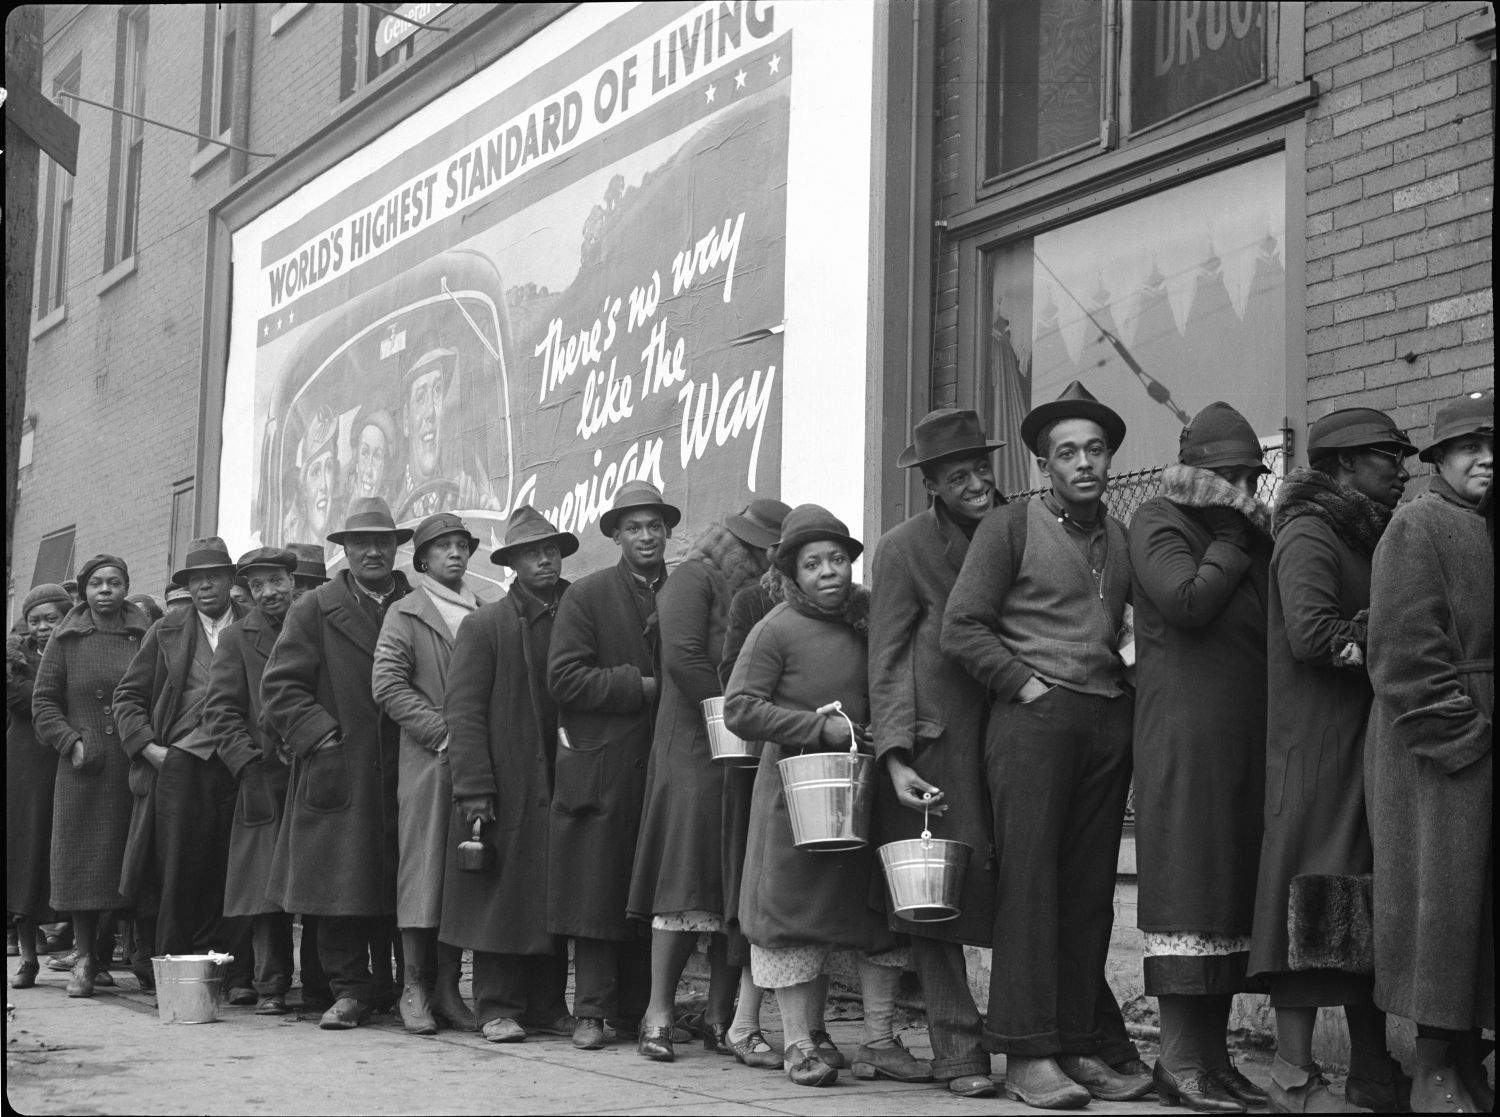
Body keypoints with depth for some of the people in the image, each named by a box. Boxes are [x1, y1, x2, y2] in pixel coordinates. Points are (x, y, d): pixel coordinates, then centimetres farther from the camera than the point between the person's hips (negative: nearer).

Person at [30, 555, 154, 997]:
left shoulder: (145, 636, 7)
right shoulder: (67, 640, 7)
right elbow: (44, 701, 7)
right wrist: (71, 742, -6)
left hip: (135, 766, 0)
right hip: (83, 769, 0)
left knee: (129, 865, 0)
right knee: (82, 861, -1)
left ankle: (108, 950, 13)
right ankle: (84, 957, 5)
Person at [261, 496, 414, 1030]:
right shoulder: (314, 609, 7)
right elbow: (280, 686, 2)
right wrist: (320, 733, -8)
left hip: (405, 774, 1)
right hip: (338, 776, -1)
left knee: (404, 892, 2)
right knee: (340, 888, -2)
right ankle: (349, 991, 6)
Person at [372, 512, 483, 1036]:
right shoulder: (406, 614, 5)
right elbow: (387, 684, -5)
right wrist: (442, 731, -12)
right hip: (426, 761, -4)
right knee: (422, 870, -4)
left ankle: (447, 989, 8)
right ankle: (415, 988, 2)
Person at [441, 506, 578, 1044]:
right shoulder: (485, 625, 1)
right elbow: (463, 711, -4)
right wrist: (474, 789, -12)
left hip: (562, 786, 3)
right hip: (506, 789, -3)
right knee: (503, 895, -1)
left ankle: (548, 1006, 13)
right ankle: (498, 1006, 6)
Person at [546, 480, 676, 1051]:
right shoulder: (587, 595, 2)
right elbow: (564, 678, -6)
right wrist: (638, 687, -12)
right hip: (601, 768, -3)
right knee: (598, 890, -2)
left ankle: (636, 1012, 11)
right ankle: (592, 1011, 3)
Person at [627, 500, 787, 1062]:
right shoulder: (694, 579, -1)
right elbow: (682, 657, -14)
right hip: (696, 749, -6)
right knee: (687, 875, -8)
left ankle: (721, 1016, 7)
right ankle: (659, 1012, -4)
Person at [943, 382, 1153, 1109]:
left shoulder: (1122, 538, 16)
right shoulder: (1009, 528, 1)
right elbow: (961, 628, -3)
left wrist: (1131, 685, 7)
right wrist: (1025, 683, -8)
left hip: (1108, 720, 5)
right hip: (1033, 717, -5)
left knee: (1090, 886, 4)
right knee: (1029, 879, -8)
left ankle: (1080, 1043, 9)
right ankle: (1028, 1054, -7)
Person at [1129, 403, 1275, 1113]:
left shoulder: (1251, 529, 22)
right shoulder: (1159, 521, -1)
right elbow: (1188, 600, -18)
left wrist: (1253, 527, 0)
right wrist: (1232, 541, -5)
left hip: (1247, 730, 8)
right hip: (1185, 727, -8)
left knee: (1233, 884, 8)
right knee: (1186, 881, -8)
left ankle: (1213, 1051, 13)